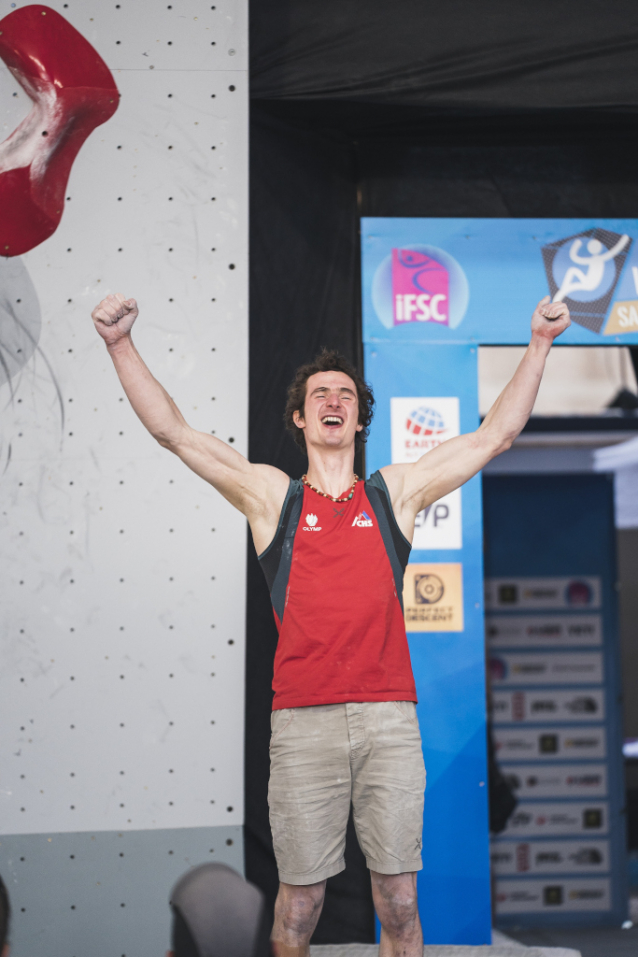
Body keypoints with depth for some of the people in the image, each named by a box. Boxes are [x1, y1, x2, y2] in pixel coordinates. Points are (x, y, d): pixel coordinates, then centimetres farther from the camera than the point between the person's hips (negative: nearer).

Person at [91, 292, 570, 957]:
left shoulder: (396, 492, 13)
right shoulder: (271, 495, 10)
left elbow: (495, 434, 13)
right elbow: (172, 432, 5)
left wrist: (538, 344, 8)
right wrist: (121, 345, -4)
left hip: (389, 719, 1)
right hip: (302, 721, -1)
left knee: (399, 902, 5)